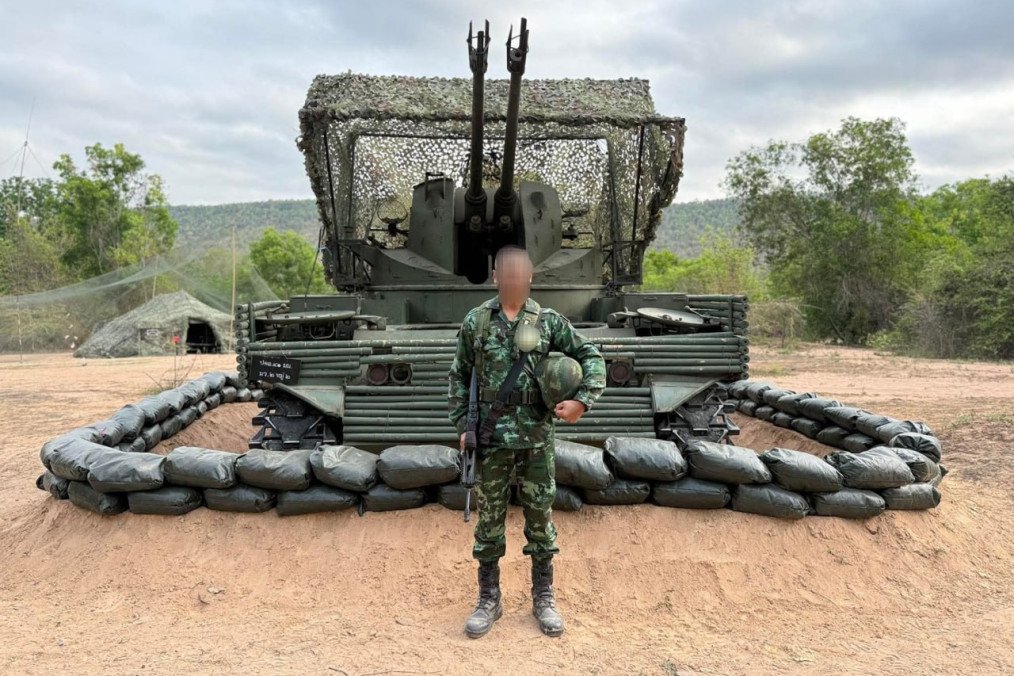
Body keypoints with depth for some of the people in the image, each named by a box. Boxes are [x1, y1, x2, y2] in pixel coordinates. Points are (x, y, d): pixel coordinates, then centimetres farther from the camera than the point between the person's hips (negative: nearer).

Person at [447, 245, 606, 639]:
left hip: (537, 439, 0)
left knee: (540, 517, 9)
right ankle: (489, 599, 24)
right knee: (489, 519, 8)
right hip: (492, 438, 0)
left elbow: (591, 356, 5)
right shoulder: (476, 322, 1)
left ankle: (543, 598, 25)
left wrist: (582, 400, -8)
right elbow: (459, 378, 8)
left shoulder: (549, 322, 1)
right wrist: (463, 426, 3)